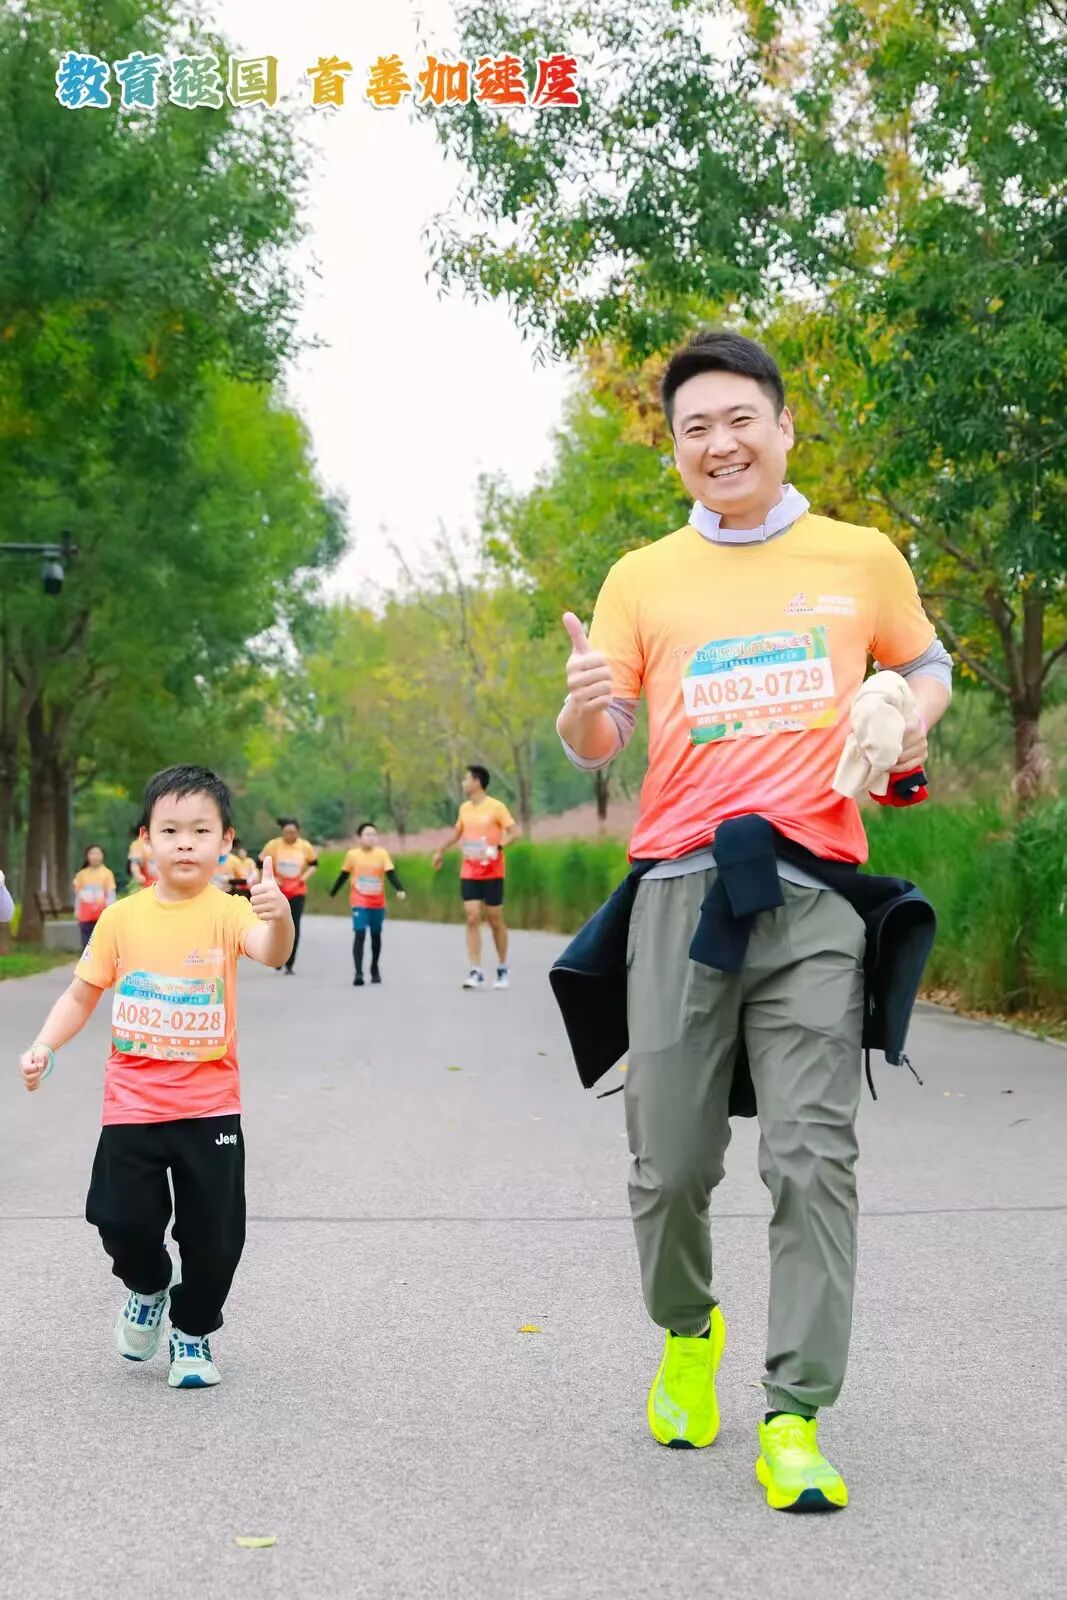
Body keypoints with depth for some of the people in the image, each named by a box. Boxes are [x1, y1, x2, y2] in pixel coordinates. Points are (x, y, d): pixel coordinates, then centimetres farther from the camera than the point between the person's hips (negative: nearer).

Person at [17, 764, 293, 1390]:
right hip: (132, 1103, 1)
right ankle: (148, 1291, 31)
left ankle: (195, 1332, 28)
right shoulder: (122, 918, 0)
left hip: (210, 1106, -1)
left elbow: (271, 952, -28)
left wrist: (279, 917, -50)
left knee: (215, 1233, 2)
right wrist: (45, 1046, -5)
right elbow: (83, 995, 10)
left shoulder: (227, 913, -7)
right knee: (122, 1217, -3)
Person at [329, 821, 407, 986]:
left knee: (376, 935, 13)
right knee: (359, 935, -12)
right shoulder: (352, 855, -4)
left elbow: (391, 874, -11)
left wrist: (399, 890, -27)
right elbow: (343, 875, 9)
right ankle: (358, 973, -16)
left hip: (378, 903, 2)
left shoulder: (382, 854, -5)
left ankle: (375, 969, 30)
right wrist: (332, 893, 18)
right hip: (359, 902, -2)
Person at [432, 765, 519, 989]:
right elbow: (458, 833, 26)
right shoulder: (464, 808, 9)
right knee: (472, 918, -6)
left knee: (495, 920, 4)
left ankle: (502, 969, 19)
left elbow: (514, 832, -12)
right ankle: (475, 971, -9)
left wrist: (498, 847, -28)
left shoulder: (496, 807, -9)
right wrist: (441, 851, 35)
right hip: (469, 873, 4)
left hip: (492, 873, -4)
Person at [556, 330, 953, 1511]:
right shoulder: (643, 579, 10)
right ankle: (687, 1332, 32)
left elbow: (926, 662, 25)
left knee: (812, 1156, -9)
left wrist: (915, 713, 1)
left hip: (815, 889, -1)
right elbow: (593, 749, 9)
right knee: (670, 1161, 2)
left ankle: (795, 1418, -3)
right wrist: (586, 704, -15)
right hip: (682, 884, 1)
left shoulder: (863, 558, 9)